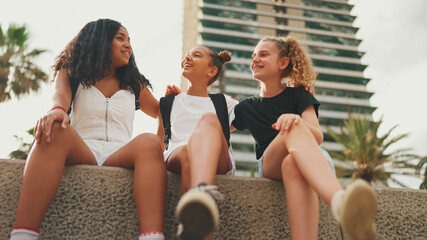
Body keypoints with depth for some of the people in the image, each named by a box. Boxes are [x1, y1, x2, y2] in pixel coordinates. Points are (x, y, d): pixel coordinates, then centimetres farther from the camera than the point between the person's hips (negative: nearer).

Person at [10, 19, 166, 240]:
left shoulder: (134, 86, 28)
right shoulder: (71, 75, 20)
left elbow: (161, 112, 39)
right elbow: (61, 95, -3)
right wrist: (56, 110, -28)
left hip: (120, 155, 2)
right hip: (80, 151, -1)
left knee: (149, 142, -32)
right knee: (55, 130, -34)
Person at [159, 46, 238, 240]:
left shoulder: (224, 103, 30)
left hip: (217, 163, -1)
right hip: (176, 157, 1)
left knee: (209, 119, -34)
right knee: (187, 153, -38)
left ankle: (201, 192, -66)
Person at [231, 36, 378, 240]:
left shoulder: (298, 96, 12)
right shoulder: (247, 107, 20)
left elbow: (318, 137, -7)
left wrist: (296, 120, -26)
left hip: (309, 161, 0)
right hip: (268, 166, 0)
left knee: (292, 164, -40)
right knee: (294, 128, -36)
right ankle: (341, 201, -63)